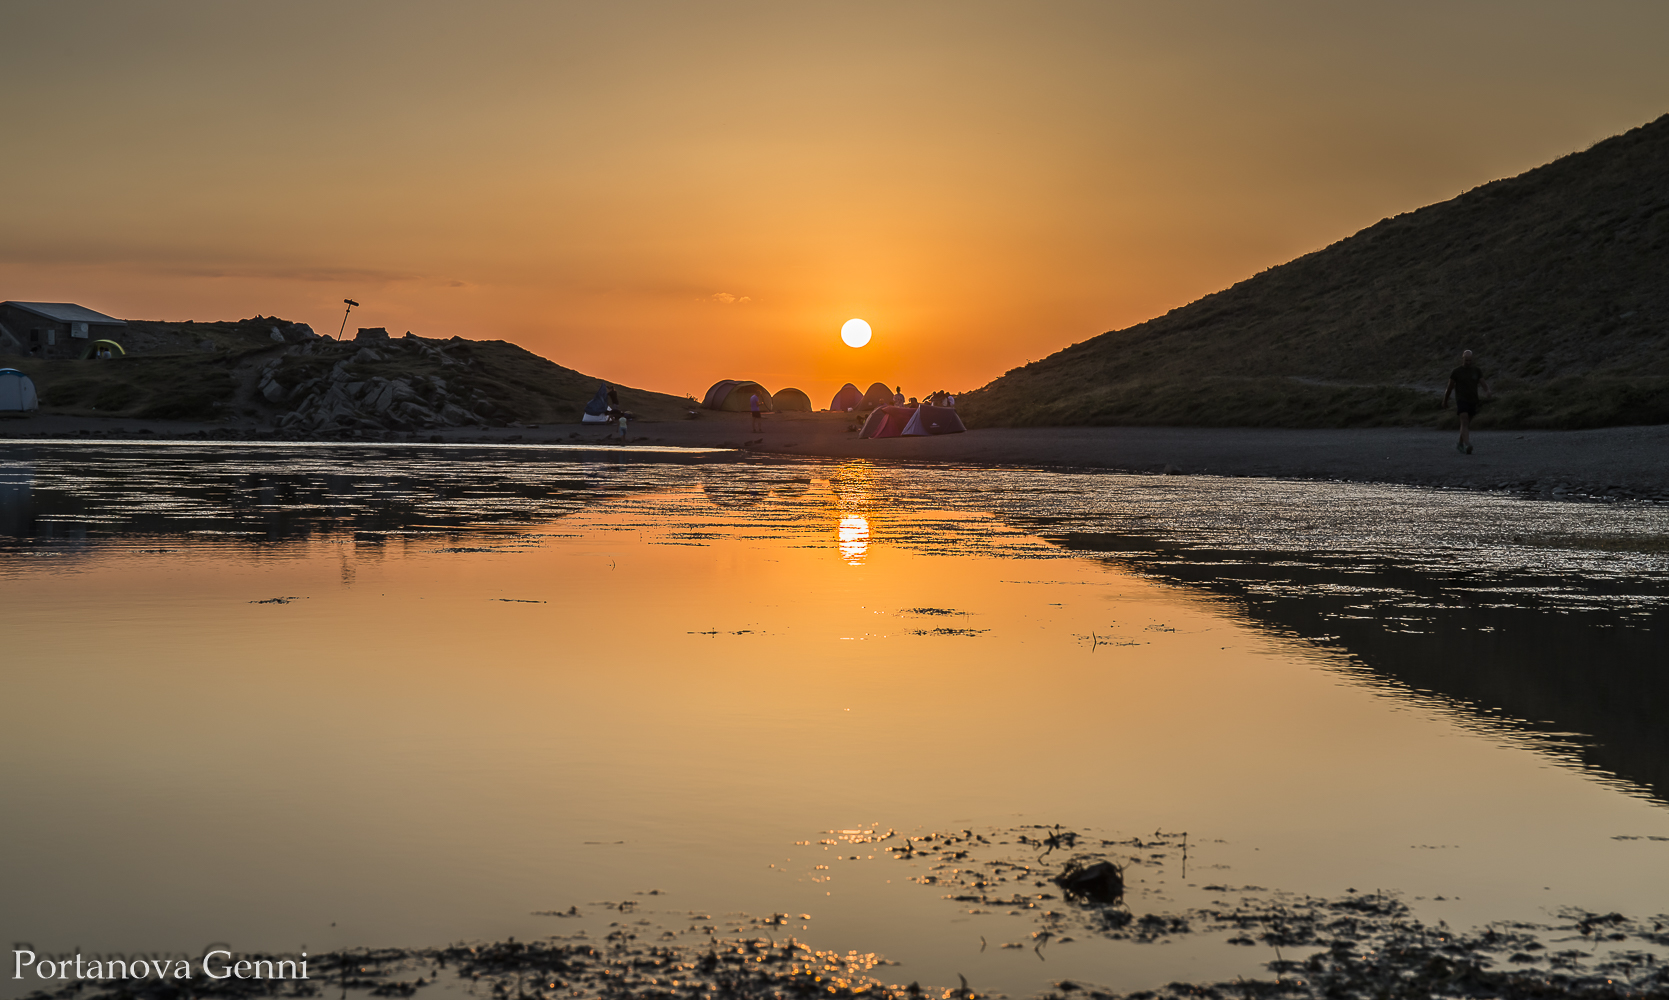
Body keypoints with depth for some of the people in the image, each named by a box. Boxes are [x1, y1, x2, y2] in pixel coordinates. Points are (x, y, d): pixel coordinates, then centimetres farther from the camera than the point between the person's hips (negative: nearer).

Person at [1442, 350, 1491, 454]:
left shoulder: (1477, 370, 4)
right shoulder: (1456, 372, -3)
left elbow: (1483, 384, -3)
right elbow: (1449, 387, 7)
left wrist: (1487, 392, -26)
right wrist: (1445, 401, 15)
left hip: (1473, 401, 4)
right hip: (1461, 401, -4)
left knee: (1467, 424, 15)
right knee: (1465, 422, -21)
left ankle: (1460, 444, 35)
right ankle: (1467, 446, -35)